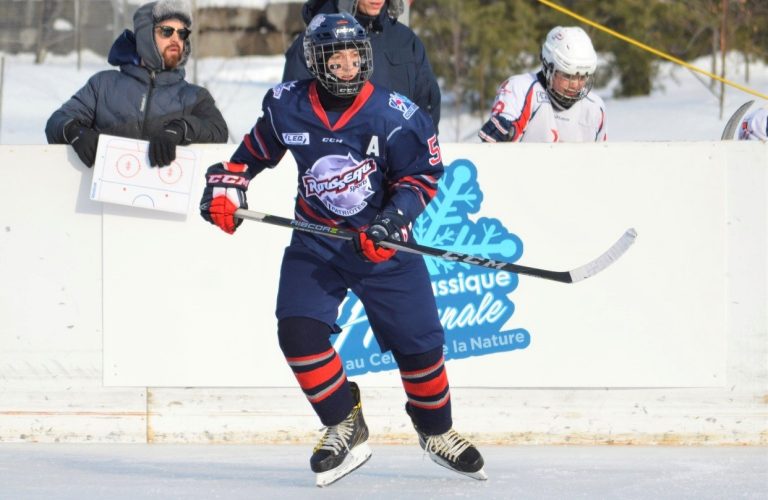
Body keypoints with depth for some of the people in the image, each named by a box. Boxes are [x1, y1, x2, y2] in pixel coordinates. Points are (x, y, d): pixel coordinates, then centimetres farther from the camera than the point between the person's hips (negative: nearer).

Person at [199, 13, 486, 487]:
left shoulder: (395, 116, -15)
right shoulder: (288, 108, -6)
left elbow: (421, 177, -7)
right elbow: (255, 150, 13)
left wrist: (392, 222, -20)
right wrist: (225, 188, 3)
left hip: (384, 245, -1)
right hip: (316, 242, 1)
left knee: (418, 342, 1)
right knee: (299, 331, -18)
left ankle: (437, 430, 27)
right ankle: (345, 426, -1)